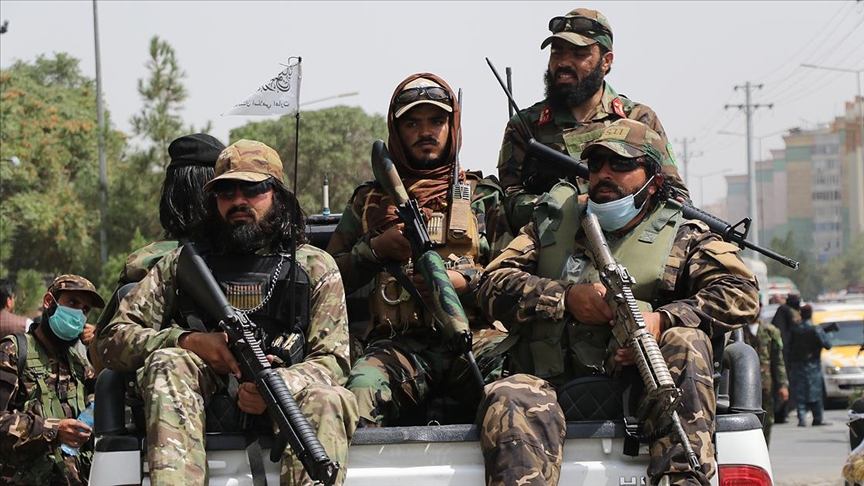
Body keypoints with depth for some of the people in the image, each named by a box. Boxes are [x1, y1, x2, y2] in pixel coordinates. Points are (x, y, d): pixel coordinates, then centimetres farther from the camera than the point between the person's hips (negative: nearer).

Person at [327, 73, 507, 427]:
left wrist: (463, 282, -7)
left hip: (474, 338, 0)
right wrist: (377, 248, 4)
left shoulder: (483, 195, 20)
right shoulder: (369, 202, 23)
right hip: (400, 344, 1)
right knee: (365, 384, -35)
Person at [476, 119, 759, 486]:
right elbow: (494, 286, 10)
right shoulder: (551, 225, 22)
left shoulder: (683, 238, 15)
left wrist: (662, 319, -18)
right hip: (551, 385, 0)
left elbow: (741, 294, -1)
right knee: (509, 401, -33)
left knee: (685, 342, -28)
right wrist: (566, 297, -8)